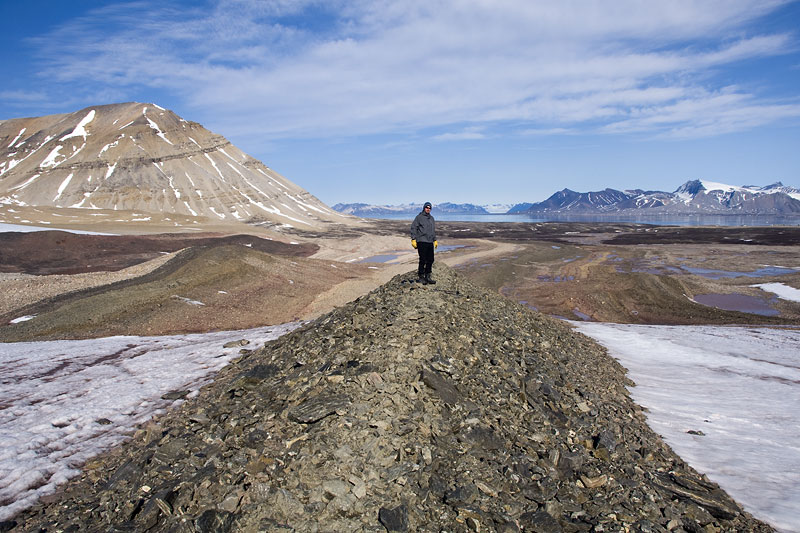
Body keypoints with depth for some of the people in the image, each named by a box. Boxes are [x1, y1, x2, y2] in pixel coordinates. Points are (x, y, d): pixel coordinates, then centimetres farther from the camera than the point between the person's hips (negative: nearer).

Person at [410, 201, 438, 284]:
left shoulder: (431, 218, 18)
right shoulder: (419, 217, -2)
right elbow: (413, 228, -5)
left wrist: (435, 240, 22)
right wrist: (413, 239, -13)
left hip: (430, 242, 7)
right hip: (421, 241, -7)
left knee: (430, 260, 6)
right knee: (423, 260, -7)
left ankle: (427, 277, 15)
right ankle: (421, 277, 2)